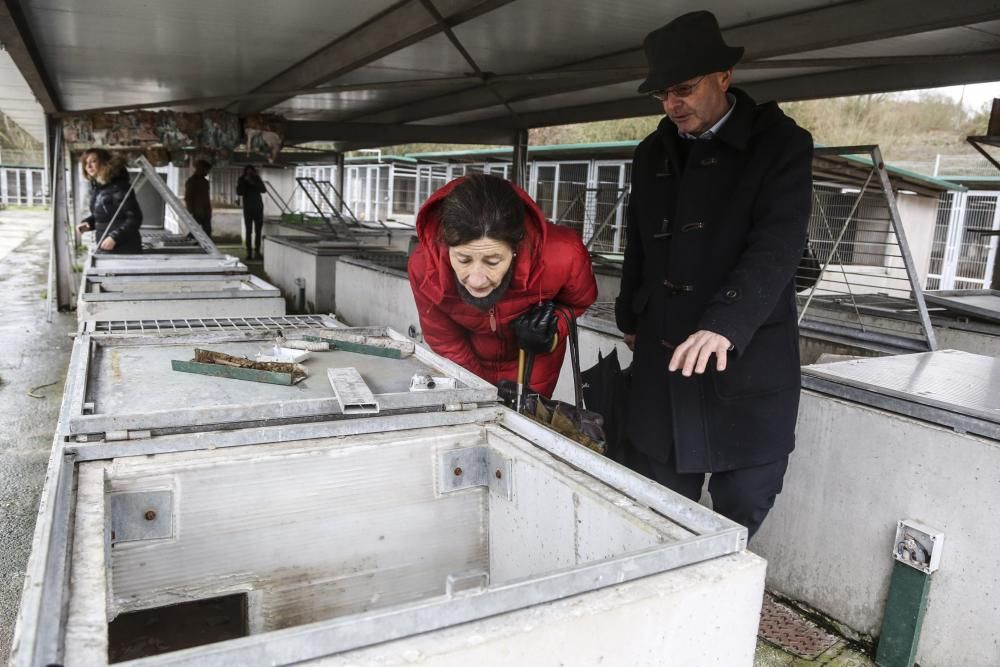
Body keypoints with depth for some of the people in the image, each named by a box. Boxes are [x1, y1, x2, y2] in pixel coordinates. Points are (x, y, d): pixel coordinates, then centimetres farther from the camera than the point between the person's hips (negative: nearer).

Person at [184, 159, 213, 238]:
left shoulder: (205, 181, 15)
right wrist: (191, 212, -14)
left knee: (208, 233, 4)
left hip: (206, 213, 7)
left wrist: (209, 211, 12)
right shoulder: (191, 181, -5)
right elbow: (187, 198, -8)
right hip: (196, 213, -7)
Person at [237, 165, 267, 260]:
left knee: (258, 231, 0)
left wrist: (254, 183, -17)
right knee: (248, 231, -4)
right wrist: (245, 182, -13)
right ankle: (249, 252, -5)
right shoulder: (242, 180, 4)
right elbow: (239, 193, -7)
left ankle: (257, 251, 4)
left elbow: (263, 190, -5)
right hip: (248, 208, -1)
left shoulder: (257, 179, 6)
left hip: (258, 208, 1)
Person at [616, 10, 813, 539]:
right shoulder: (652, 153, 11)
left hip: (748, 361, -4)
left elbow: (777, 247, -19)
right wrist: (630, 319, 25)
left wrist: (724, 325, -33)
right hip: (662, 361, 4)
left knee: (742, 506, 8)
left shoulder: (781, 143, -5)